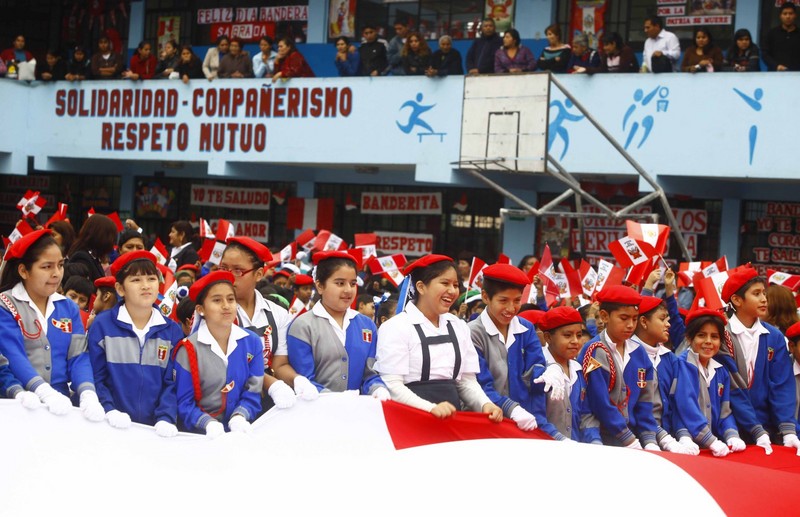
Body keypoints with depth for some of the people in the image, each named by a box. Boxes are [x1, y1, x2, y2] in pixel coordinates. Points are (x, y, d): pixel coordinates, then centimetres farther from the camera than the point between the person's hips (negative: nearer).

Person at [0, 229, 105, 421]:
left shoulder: (68, 307, 13)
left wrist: (88, 395, -16)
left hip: (61, 403, 4)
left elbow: (78, 357, 4)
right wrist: (46, 393, -28)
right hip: (21, 404, -4)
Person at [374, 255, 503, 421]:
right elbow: (392, 385, -11)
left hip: (451, 418, 5)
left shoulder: (459, 327, 14)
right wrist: (431, 408, -24)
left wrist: (485, 404, -5)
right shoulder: (396, 327, -3)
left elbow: (467, 381, 14)